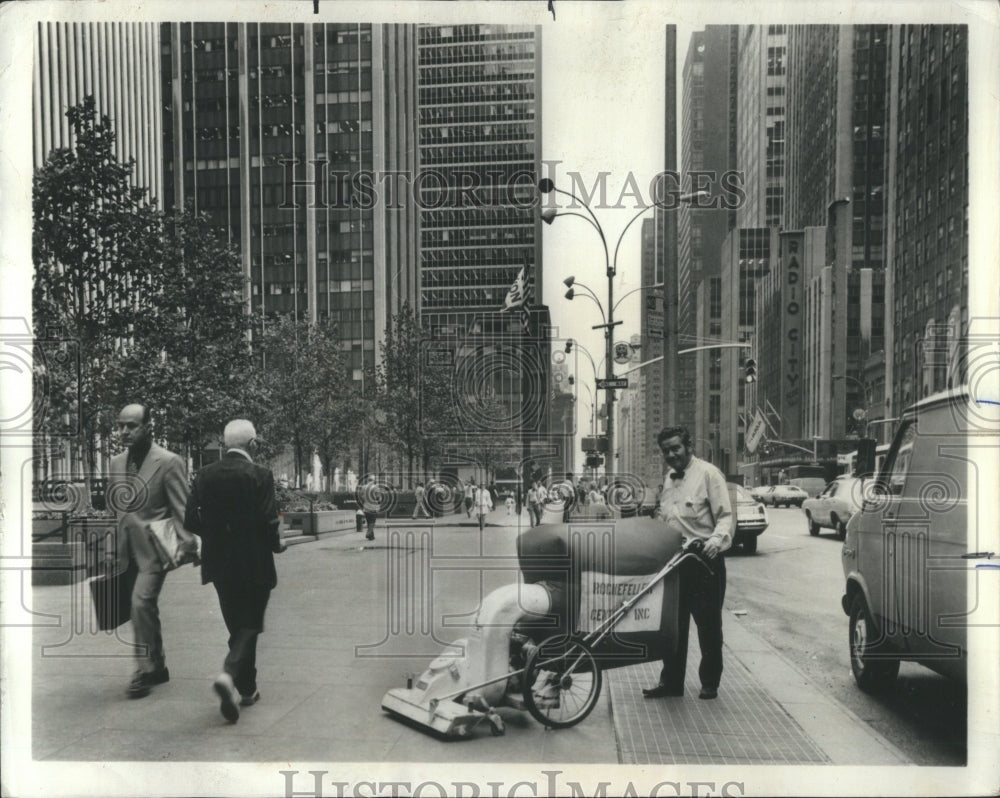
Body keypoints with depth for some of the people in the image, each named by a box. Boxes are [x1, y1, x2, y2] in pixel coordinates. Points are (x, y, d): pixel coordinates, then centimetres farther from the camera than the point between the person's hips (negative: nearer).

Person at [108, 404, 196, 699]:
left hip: (154, 548, -6)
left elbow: (181, 509, -12)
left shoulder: (169, 462, -11)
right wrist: (115, 547, 14)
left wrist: (189, 544, -20)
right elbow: (113, 506, 17)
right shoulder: (116, 463, 9)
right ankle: (158, 667, 29)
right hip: (128, 550, 7)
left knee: (142, 601, -17)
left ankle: (145, 669, -4)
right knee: (145, 608, 14)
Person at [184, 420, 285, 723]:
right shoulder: (260, 475, -12)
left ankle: (246, 689, 24)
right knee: (249, 626, 5)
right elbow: (268, 523, -16)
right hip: (253, 564, -5)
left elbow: (191, 520, 0)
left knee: (238, 627, 17)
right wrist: (276, 544, 3)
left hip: (219, 564, 5)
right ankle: (229, 675, -17)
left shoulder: (205, 475, 1)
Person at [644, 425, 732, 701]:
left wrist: (717, 539, -28)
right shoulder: (668, 478, 16)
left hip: (704, 559, -6)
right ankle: (671, 680, 20)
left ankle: (710, 682, 19)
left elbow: (725, 515, -12)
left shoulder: (708, 473, -7)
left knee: (708, 624, 5)